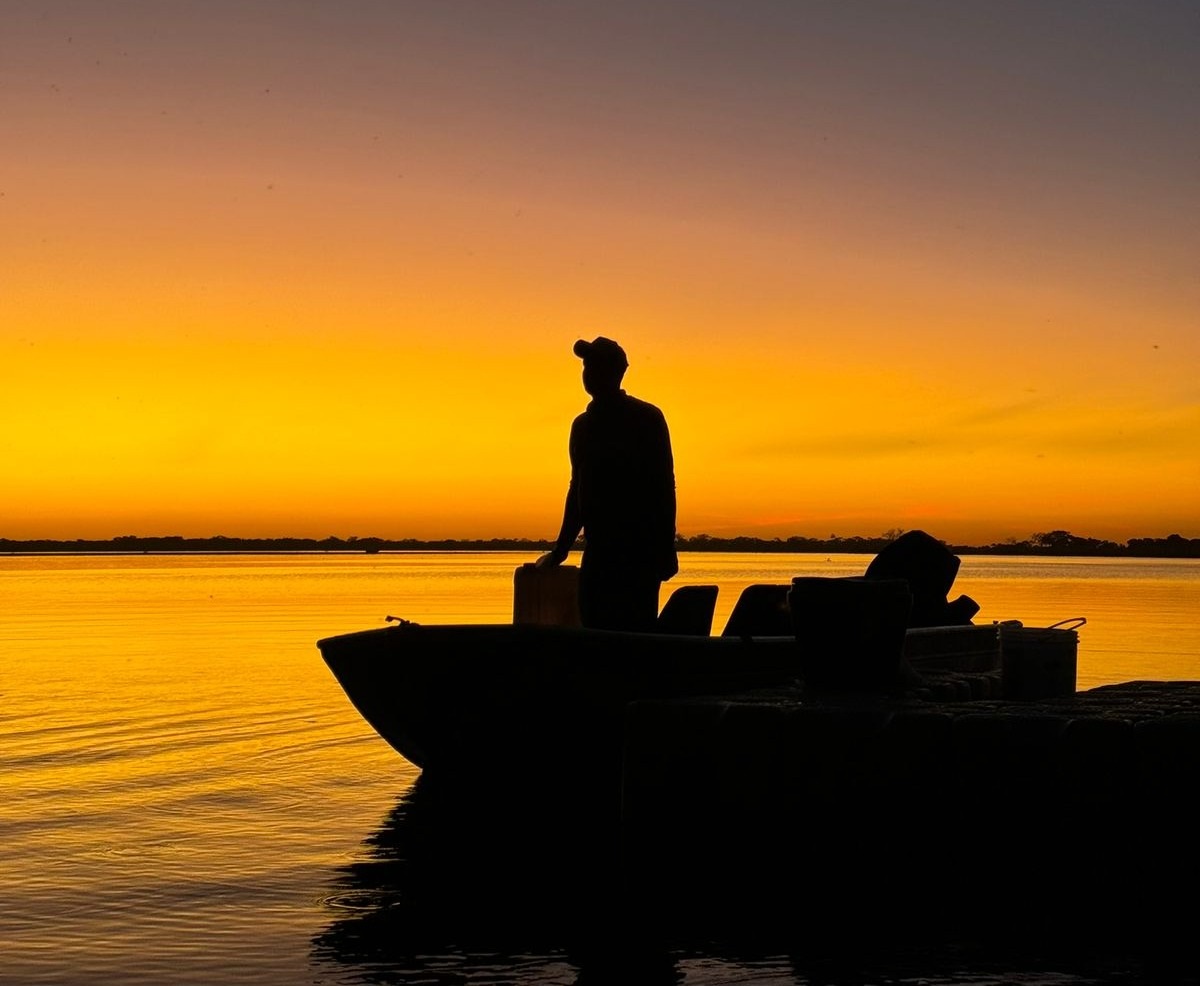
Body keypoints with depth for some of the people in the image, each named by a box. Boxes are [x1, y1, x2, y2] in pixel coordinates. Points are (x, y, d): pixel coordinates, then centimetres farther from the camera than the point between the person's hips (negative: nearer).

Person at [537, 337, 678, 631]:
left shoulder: (647, 418, -1)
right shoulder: (583, 425, 17)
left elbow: (664, 485, -6)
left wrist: (666, 550, -12)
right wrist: (560, 551, 22)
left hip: (640, 550, -6)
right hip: (599, 549, 6)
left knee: (636, 630, -11)